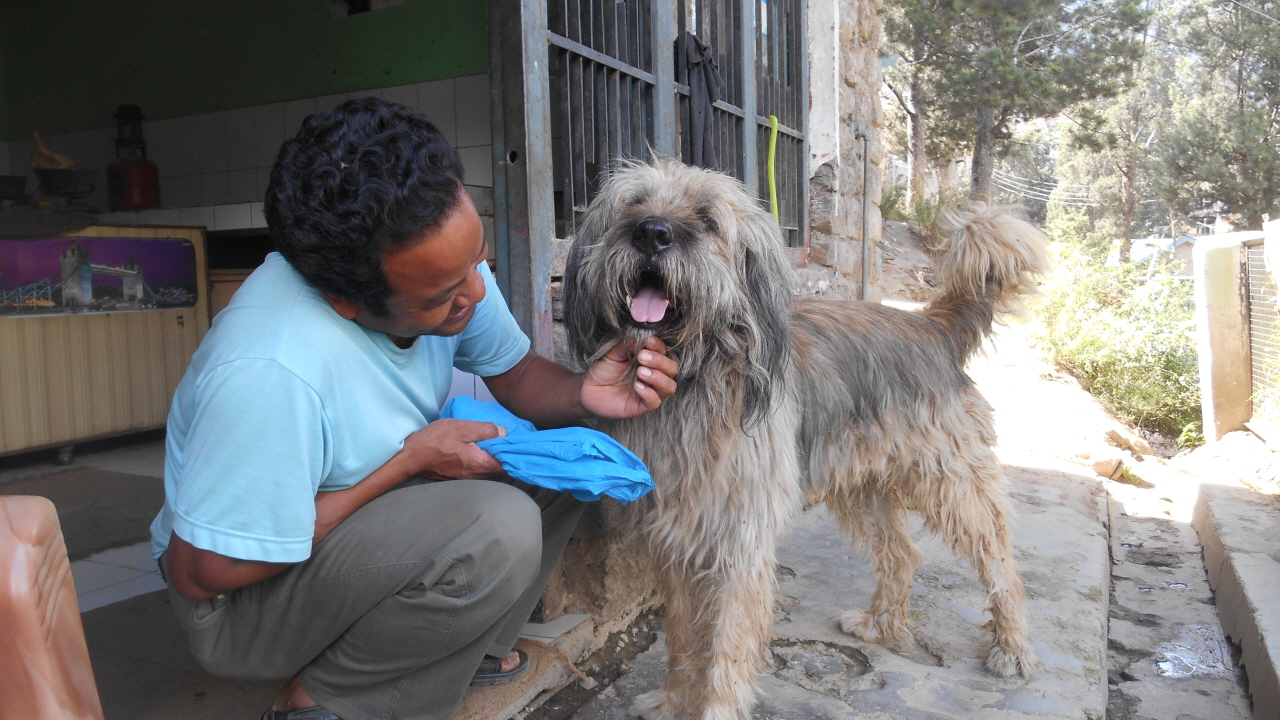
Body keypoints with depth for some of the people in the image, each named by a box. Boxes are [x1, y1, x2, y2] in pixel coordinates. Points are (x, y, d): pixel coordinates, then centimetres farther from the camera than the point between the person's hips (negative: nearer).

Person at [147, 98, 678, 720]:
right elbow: (200, 572, -26)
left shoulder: (445, 268, -14)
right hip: (241, 594, -7)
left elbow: (517, 374, 1)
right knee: (497, 528, -31)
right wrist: (410, 459, -26)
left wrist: (584, 394, -24)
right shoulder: (272, 372, -37)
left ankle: (463, 647, 6)